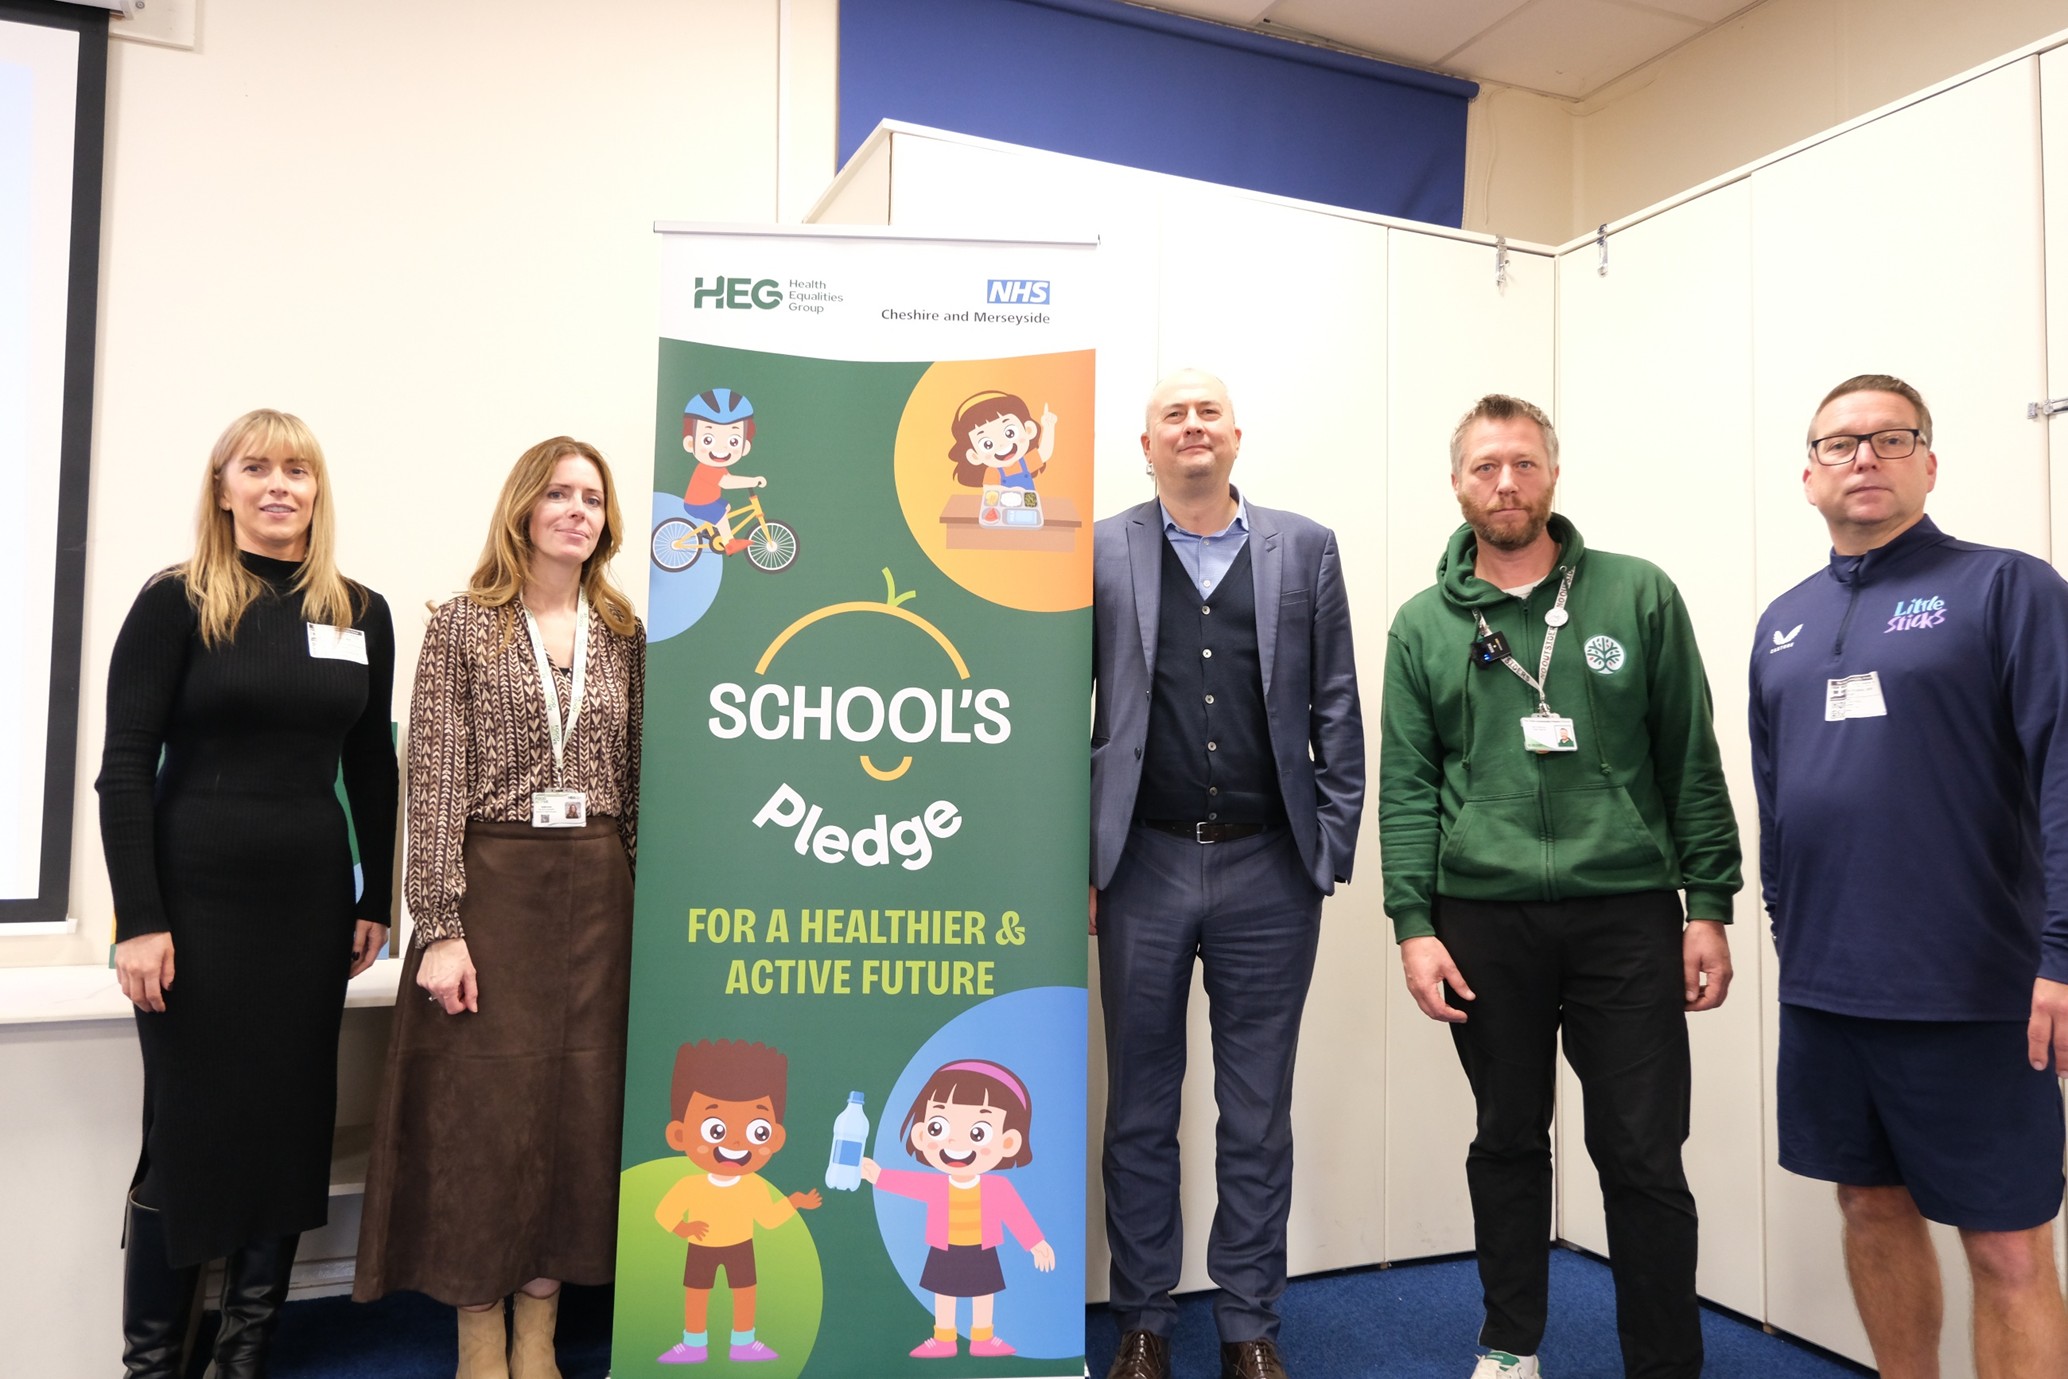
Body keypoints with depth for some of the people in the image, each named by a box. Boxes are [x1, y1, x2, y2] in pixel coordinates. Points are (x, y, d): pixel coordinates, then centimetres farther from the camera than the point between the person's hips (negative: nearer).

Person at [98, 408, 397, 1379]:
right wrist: (139, 919, -12)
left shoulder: (362, 614, 7)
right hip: (195, 898, -4)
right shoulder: (177, 602, -3)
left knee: (291, 1124, 8)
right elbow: (125, 765, -7)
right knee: (189, 1128, 2)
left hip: (311, 900, 4)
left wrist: (376, 900, 9)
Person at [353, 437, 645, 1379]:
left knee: (580, 1107, 6)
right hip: (491, 884, -3)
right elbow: (435, 785, -5)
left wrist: (642, 911, 7)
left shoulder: (623, 636, 10)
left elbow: (634, 783, 11)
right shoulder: (464, 627, 0)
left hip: (598, 895, 3)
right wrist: (440, 927, -11)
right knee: (482, 1107, 2)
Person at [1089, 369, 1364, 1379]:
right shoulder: (1098, 554, 3)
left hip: (1270, 872, 1)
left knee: (1258, 1116, 11)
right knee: (1141, 1112, 12)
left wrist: (1333, 849, 0)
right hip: (1144, 867, 0)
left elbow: (1335, 710, 5)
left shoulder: (1306, 550, 6)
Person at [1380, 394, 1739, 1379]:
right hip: (1485, 921, 1)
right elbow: (1405, 787, 4)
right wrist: (1413, 922, -3)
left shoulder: (1638, 596, 4)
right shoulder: (1424, 625, 7)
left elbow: (1691, 761, 4)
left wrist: (1709, 907, -1)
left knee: (1645, 1156, 2)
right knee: (1508, 1140, 14)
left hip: (1627, 911, -1)